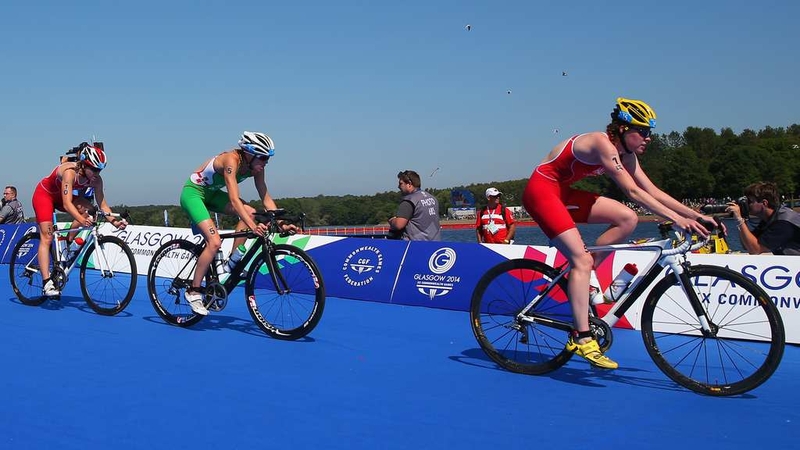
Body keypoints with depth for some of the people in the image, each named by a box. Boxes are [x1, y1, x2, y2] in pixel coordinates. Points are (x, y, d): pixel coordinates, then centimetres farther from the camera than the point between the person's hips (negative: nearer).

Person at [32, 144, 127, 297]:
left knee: (88, 210, -24)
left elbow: (102, 204, -21)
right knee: (47, 238, -14)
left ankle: (68, 244, -7)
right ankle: (47, 283, -18)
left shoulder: (96, 179, -21)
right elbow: (67, 204, -45)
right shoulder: (70, 172, -37)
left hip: (61, 197, 6)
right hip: (44, 194, -6)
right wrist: (81, 220, -61)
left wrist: (114, 221, -38)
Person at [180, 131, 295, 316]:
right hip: (193, 192, -8)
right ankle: (193, 291, -7)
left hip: (211, 193, 8)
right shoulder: (231, 160, -32)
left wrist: (281, 223, -21)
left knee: (250, 212, -14)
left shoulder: (255, 167, -10)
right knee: (215, 242, -21)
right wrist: (252, 226, -51)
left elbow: (266, 198, -9)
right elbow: (234, 200, -41)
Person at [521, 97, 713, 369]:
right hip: (541, 190, -9)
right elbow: (632, 192, -29)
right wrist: (677, 219, -32)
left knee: (627, 219, -2)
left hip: (562, 192, 9)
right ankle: (582, 339, -19)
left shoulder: (626, 155, 5)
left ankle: (580, 276, 3)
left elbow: (653, 191, 3)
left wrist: (696, 215, -4)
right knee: (582, 259, -18)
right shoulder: (603, 145, -22)